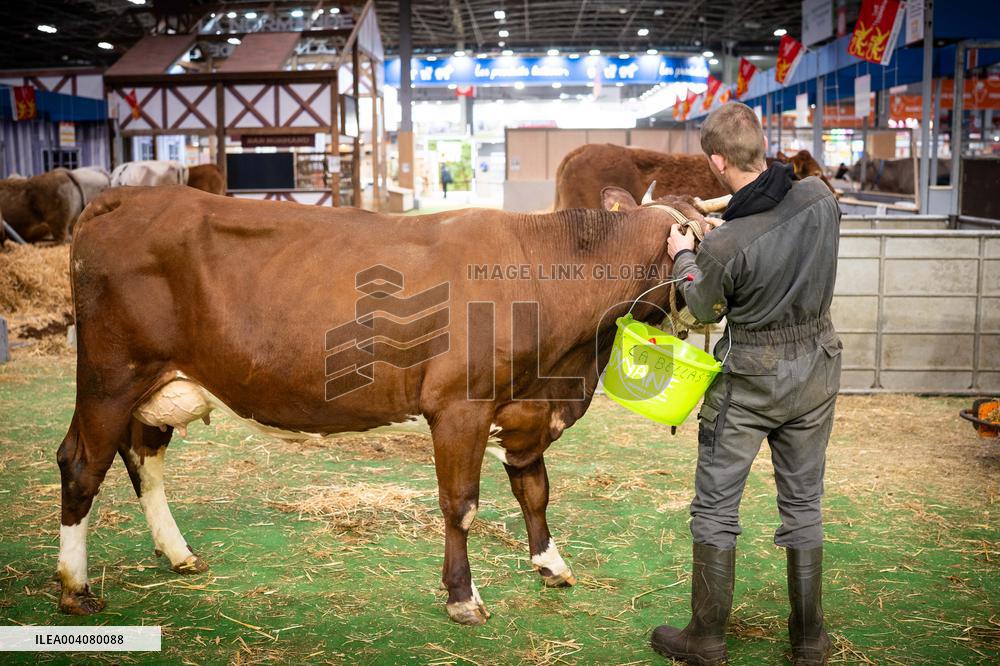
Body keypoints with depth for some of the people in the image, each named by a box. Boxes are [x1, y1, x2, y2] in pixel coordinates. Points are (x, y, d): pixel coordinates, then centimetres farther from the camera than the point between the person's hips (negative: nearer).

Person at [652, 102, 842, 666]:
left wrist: (684, 256, 12)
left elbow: (707, 309, -5)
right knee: (803, 503, 17)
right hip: (817, 370, 5)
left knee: (716, 507, 10)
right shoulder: (820, 197, -12)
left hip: (750, 380, -5)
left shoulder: (724, 246, -26)